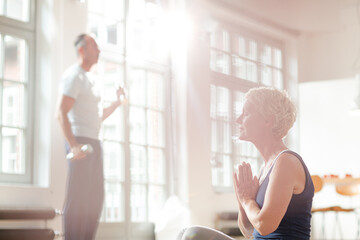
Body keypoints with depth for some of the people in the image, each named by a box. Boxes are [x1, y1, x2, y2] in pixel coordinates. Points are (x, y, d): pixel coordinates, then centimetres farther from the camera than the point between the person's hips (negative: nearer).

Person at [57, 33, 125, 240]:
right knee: (78, 198, -10)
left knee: (95, 198, 10)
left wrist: (118, 102, 16)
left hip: (93, 143, 9)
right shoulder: (74, 76, -7)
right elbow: (62, 113, -17)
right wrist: (73, 145, -26)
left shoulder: (91, 79, 22)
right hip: (80, 141, -9)